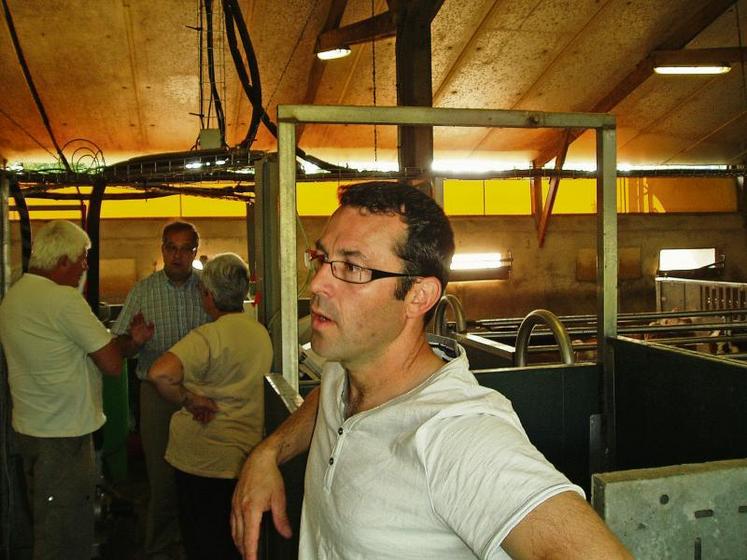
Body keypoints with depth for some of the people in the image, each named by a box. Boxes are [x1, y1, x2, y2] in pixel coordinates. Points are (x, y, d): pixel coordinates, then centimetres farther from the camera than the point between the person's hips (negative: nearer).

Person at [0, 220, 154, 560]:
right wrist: (130, 339, 0)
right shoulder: (64, 299, -21)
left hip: (29, 428, 10)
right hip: (63, 436, -9)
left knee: (46, 525, 22)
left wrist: (127, 339, 10)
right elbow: (112, 364, -20)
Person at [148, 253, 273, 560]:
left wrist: (188, 400, -21)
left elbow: (160, 374, -36)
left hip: (203, 460, -6)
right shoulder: (262, 333, 3)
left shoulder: (209, 336, -21)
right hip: (245, 454, 6)